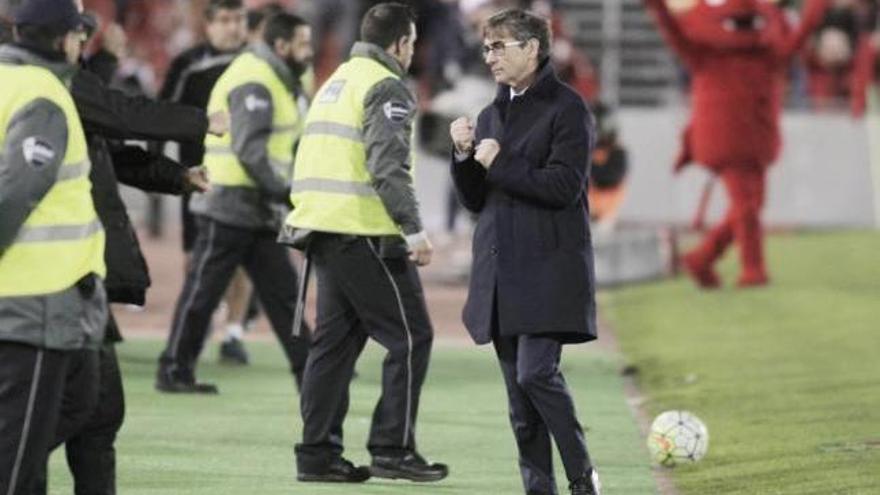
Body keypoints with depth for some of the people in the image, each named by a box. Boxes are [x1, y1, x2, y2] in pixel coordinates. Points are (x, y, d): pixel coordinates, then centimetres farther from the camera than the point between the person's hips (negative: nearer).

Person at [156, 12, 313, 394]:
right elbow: (250, 152, -23)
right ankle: (173, 372, 6)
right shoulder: (254, 83, -16)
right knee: (202, 291, -2)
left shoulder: (276, 81, 17)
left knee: (282, 290, 7)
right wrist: (285, 193, -20)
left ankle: (308, 370, 7)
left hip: (259, 211, 10)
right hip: (229, 208, -10)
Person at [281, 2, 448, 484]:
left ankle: (318, 452, 9)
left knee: (336, 339, 12)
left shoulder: (335, 82, 20)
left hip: (321, 226, 9)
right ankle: (392, 448, -4)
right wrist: (414, 230, -20)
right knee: (410, 336, -2)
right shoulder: (386, 87, -8)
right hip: (364, 232, -9)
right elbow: (387, 167, -19)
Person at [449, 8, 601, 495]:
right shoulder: (491, 115, 17)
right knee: (518, 387, 4)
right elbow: (475, 201, 18)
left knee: (536, 373, -16)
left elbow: (564, 186, -13)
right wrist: (465, 156, 1)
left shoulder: (566, 108, -4)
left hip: (548, 269, -7)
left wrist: (499, 165, -10)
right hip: (500, 270, 7)